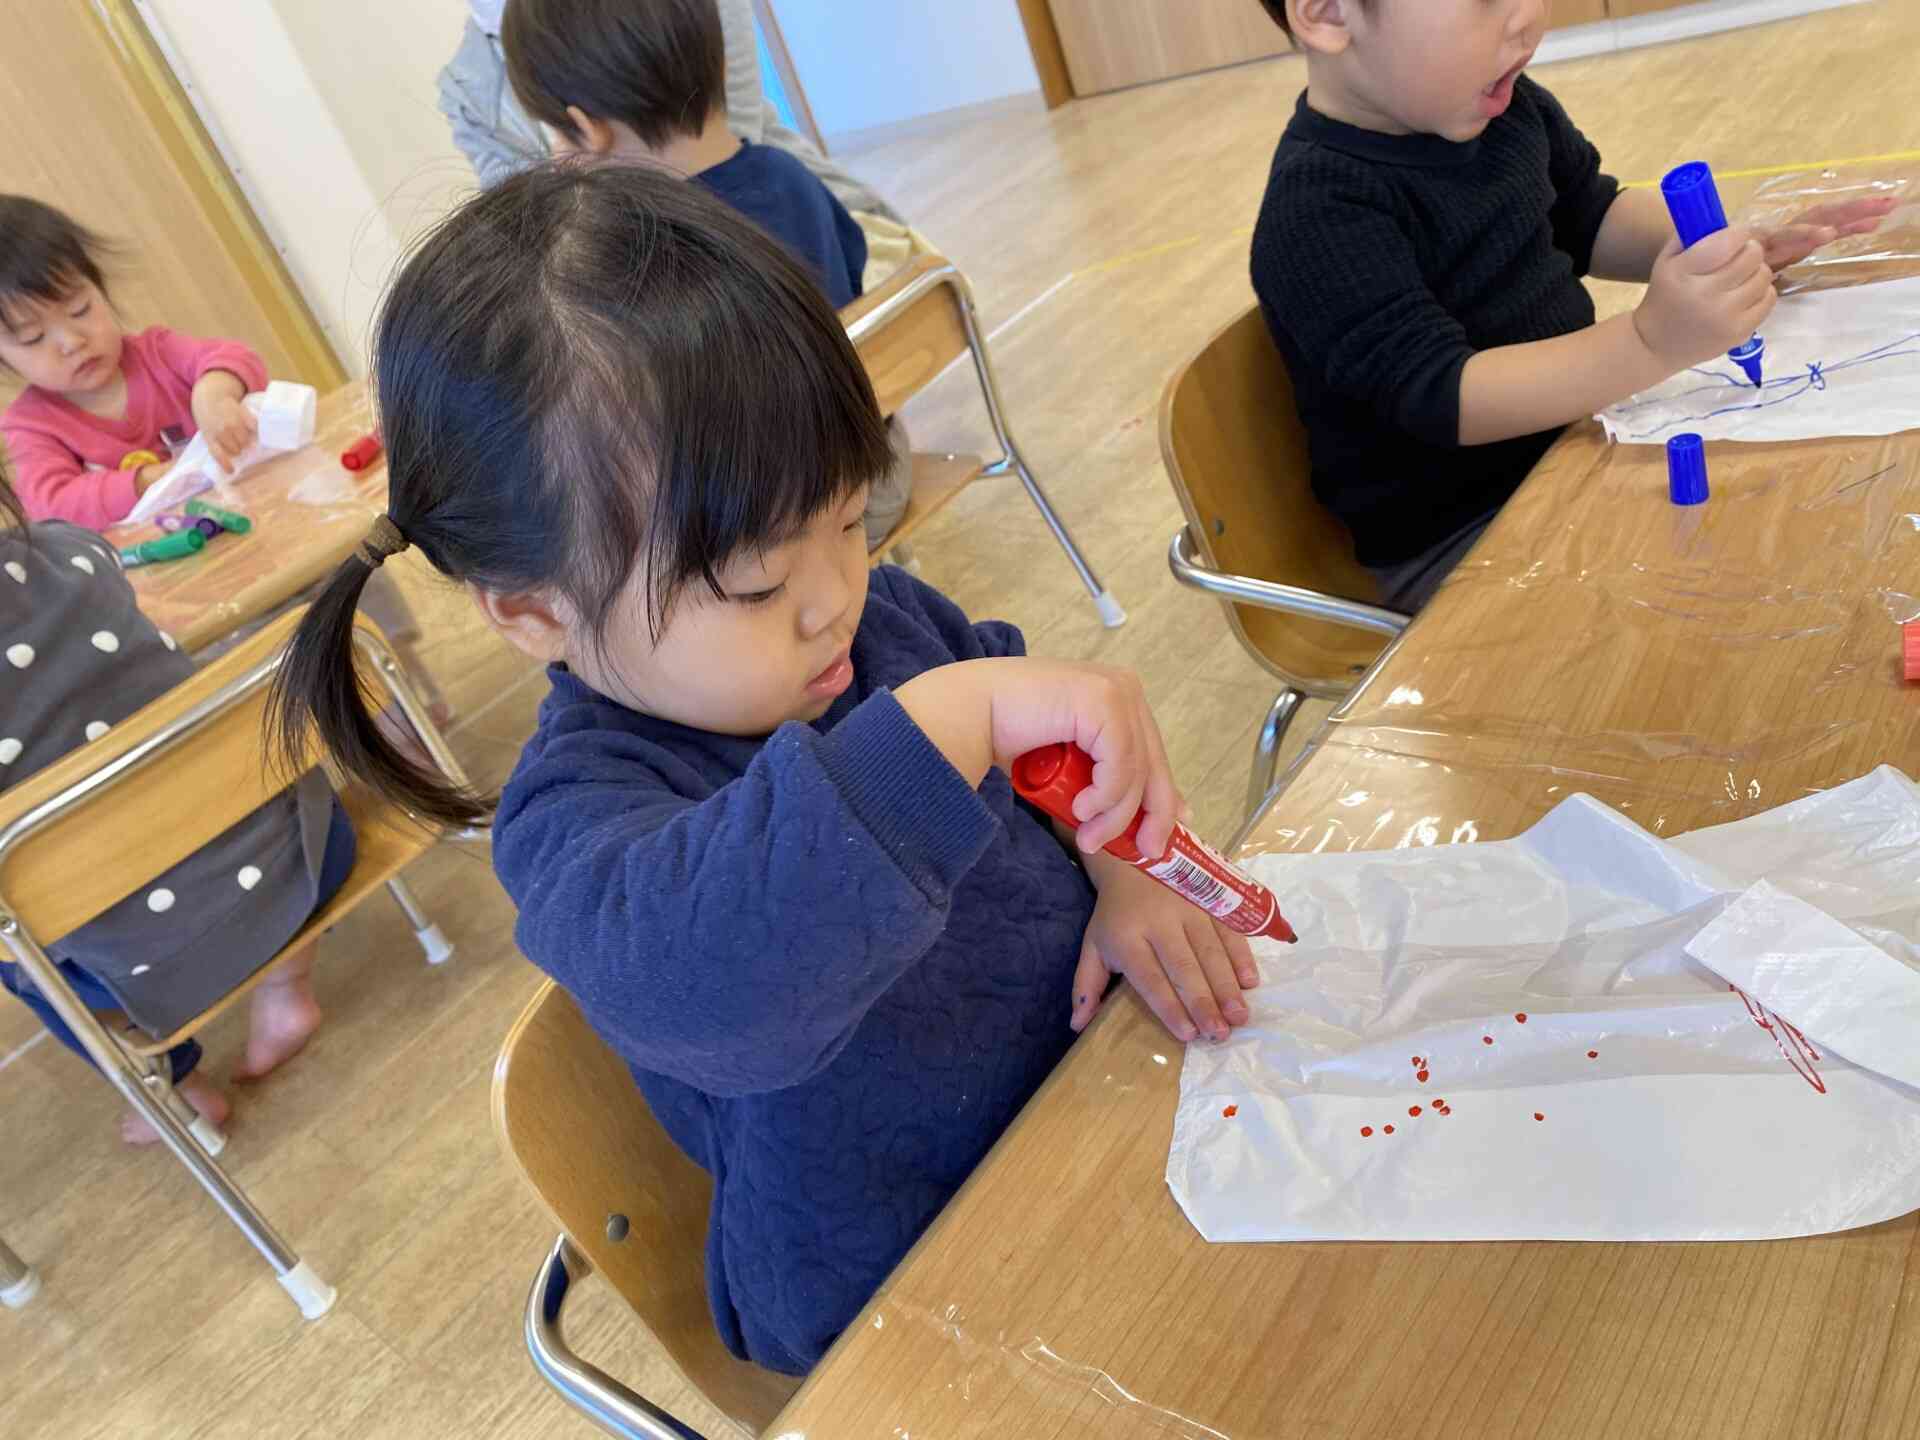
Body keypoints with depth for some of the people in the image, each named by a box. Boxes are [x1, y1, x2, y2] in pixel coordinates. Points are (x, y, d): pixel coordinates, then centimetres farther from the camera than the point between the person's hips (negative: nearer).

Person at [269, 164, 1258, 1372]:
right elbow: (696, 978, -47)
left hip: (1089, 1061, 7)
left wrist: (1128, 876, -10)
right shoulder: (577, 815, -25)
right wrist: (961, 711, -50)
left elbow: (1062, 748, 8)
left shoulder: (879, 613, -5)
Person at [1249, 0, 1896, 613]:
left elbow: (1592, 219, 15)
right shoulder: (1322, 214, -27)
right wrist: (1654, 341, -43)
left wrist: (1730, 248, -3)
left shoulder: (1500, 102, 0)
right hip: (1451, 539, -8)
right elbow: (1443, 394, -33)